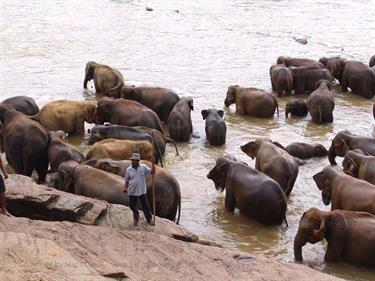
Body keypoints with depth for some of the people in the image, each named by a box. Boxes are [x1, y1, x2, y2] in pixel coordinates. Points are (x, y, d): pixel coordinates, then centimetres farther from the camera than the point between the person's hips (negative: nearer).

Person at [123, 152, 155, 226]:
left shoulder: (143, 167, -6)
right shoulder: (128, 169, -4)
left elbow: (152, 172, -12)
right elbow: (126, 180, 4)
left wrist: (153, 164, -24)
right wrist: (125, 188, -10)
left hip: (142, 191, -1)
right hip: (132, 192, 1)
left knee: (145, 206, 4)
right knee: (132, 206, 10)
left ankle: (149, 219, 21)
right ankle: (136, 217, 37)